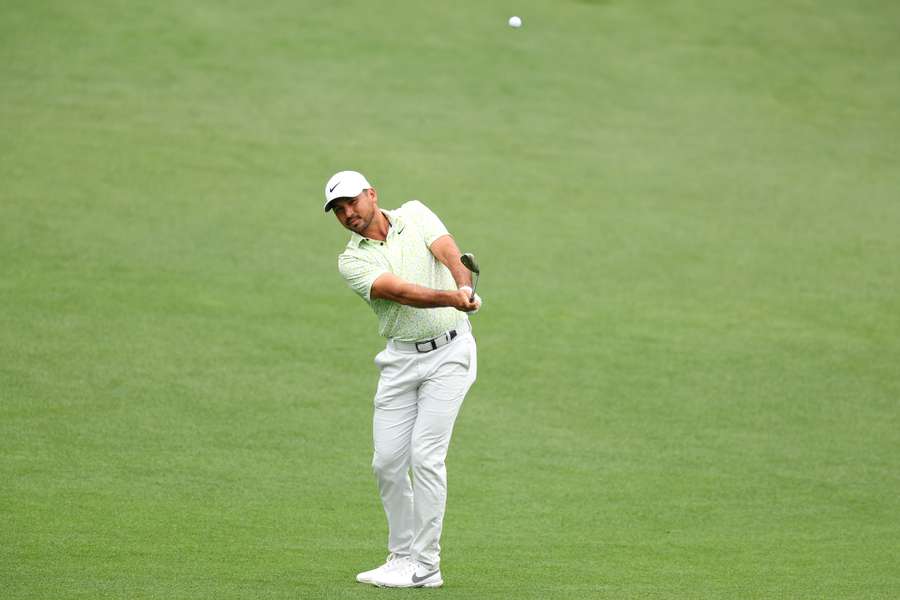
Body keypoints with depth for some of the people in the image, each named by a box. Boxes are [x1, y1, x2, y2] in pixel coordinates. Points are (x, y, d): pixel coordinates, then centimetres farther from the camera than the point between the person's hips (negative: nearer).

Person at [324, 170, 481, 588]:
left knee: (425, 455, -11)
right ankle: (402, 556, 16)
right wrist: (452, 298, -36)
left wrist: (465, 286, -38)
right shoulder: (352, 261, -2)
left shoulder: (415, 215, 2)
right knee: (388, 461, 1)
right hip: (401, 360, 3)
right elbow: (400, 292, -19)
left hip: (448, 352, -3)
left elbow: (449, 253, -16)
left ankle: (424, 566, -7)